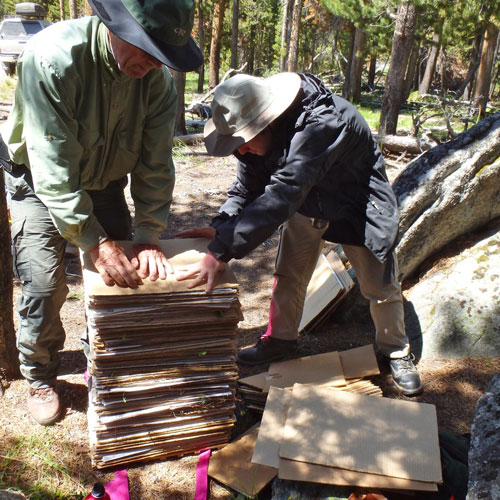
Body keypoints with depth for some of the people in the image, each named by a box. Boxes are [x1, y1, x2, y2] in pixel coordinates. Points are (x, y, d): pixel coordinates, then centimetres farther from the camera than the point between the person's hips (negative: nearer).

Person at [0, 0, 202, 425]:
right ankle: (40, 378, 17)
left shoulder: (158, 75, -20)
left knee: (124, 270, -1)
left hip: (104, 182, 4)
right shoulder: (52, 58, -33)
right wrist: (97, 244, -38)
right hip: (39, 181, -4)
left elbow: (155, 163, -16)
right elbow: (53, 168, -35)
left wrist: (147, 238, -23)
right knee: (45, 284, -11)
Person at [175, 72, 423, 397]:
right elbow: (248, 187, -10)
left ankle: (397, 352, 27)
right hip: (306, 203, 6)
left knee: (380, 287, 5)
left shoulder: (323, 124, -43)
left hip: (356, 206, -5)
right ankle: (281, 340, 28)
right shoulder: (258, 131, -19)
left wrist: (222, 251, -54)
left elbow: (282, 194, -51)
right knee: (288, 275, 7)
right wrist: (220, 227, -28)